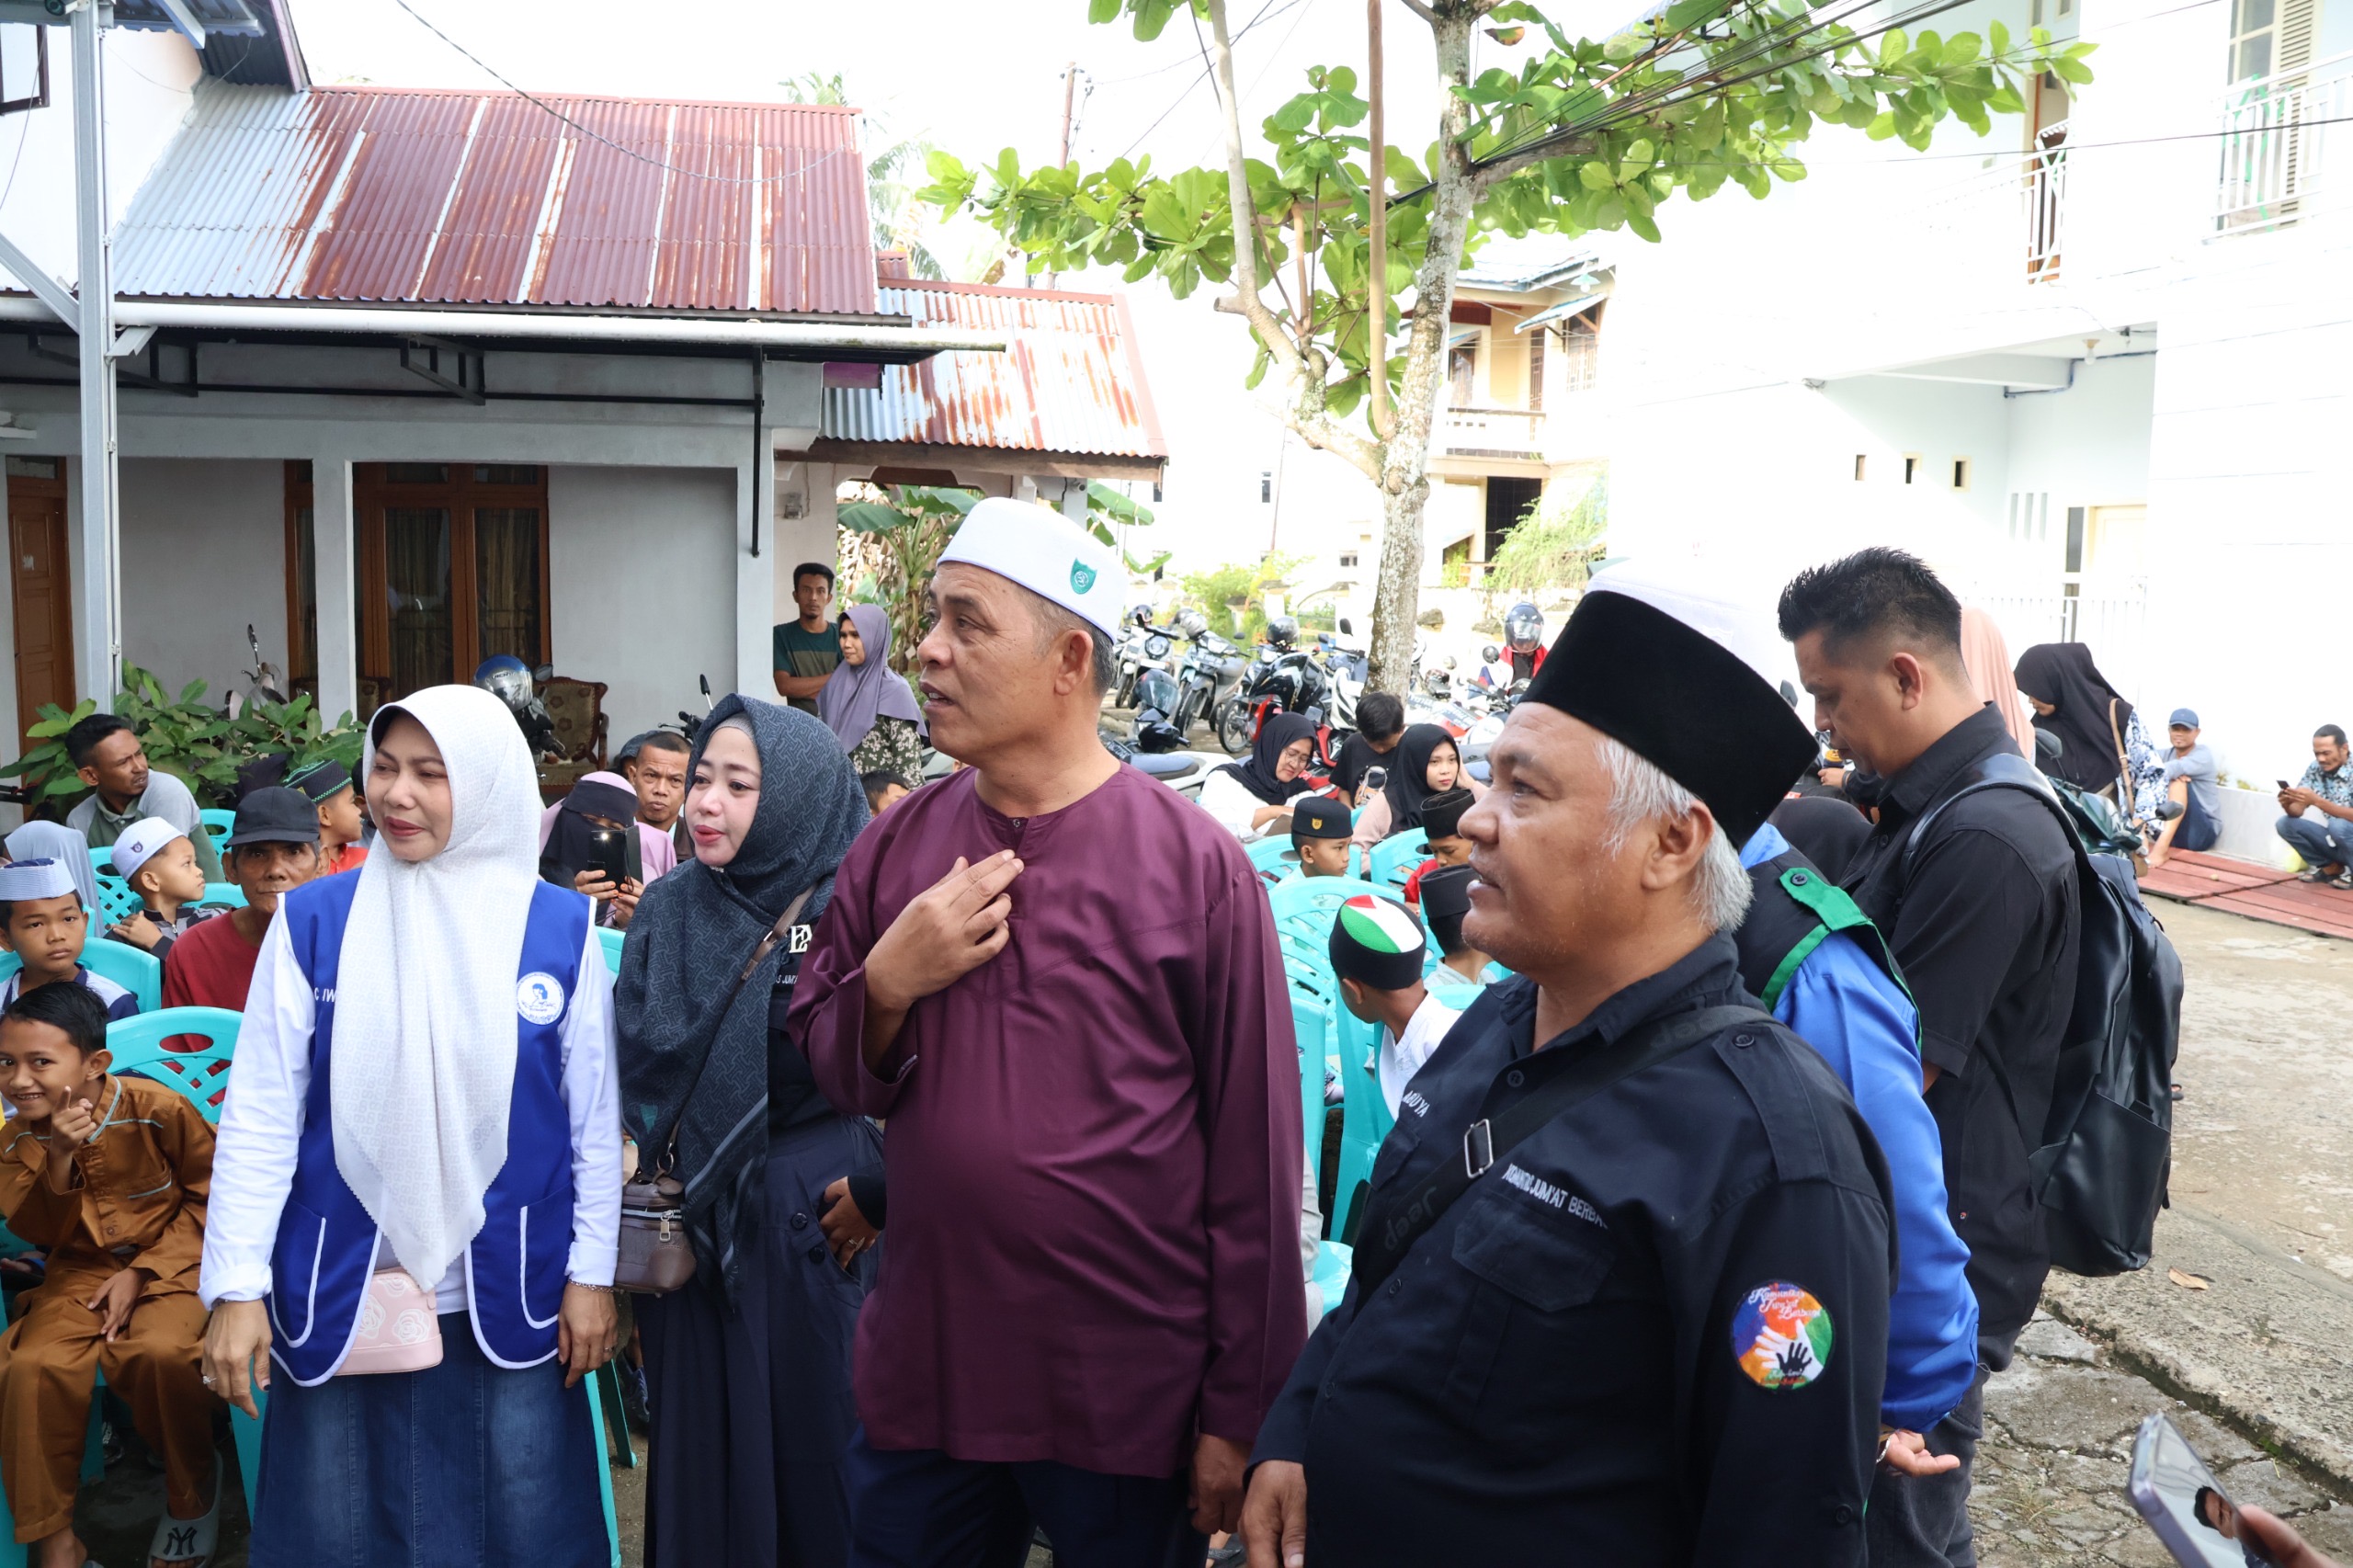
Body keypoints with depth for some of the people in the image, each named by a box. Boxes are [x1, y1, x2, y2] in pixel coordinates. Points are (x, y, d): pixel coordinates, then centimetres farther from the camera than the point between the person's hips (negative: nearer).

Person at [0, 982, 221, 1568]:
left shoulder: (157, 1109, -15)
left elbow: (210, 1195, -6)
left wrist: (143, 1272, -12)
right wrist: (57, 1157, -20)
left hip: (168, 1260, -4)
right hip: (81, 1269, 4)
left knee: (156, 1352, -34)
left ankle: (192, 1486, -1)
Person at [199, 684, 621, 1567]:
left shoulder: (560, 928, -2)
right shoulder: (313, 922, -2)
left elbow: (595, 1116, 2)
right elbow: (259, 1115, -1)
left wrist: (592, 1271, 1)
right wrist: (237, 1285, -4)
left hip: (509, 1297, 0)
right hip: (341, 1295, 1)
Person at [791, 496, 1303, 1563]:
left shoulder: (1196, 866, -12)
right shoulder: (895, 846, 2)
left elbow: (1254, 1159, -9)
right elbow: (823, 1067, 8)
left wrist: (1240, 1415, -6)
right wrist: (888, 983, -13)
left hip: (1128, 1397, -3)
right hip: (921, 1372, 4)